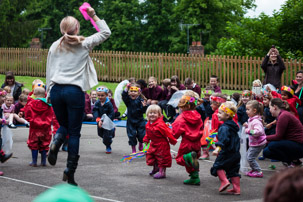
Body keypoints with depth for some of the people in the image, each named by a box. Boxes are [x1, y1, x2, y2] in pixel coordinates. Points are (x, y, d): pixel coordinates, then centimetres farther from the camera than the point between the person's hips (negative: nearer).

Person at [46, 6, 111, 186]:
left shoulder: (55, 46, 9)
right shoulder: (84, 44, 2)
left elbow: (49, 72, 11)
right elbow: (106, 32, 14)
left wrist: (49, 93, 18)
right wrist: (93, 15, 17)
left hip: (56, 89, 3)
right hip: (75, 91, -3)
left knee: (64, 125, 21)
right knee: (74, 132, 4)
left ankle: (56, 143, -13)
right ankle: (70, 171, -1)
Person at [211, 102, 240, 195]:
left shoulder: (224, 127, -17)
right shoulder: (233, 126, 14)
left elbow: (224, 140, -31)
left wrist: (218, 148, -41)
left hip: (227, 153, -9)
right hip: (236, 153, 9)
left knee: (218, 166, 7)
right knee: (233, 170, 13)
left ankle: (224, 181, -8)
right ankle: (236, 189, 12)